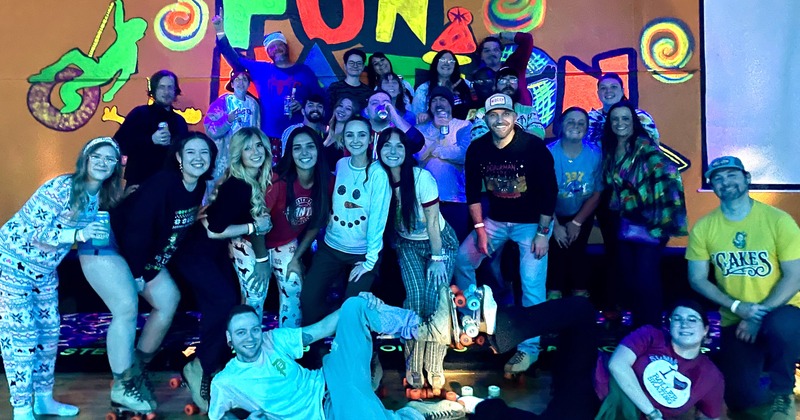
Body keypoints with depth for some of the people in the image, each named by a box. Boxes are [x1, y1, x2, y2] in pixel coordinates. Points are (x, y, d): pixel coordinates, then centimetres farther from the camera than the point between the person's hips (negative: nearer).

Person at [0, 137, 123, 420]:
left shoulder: (103, 197, -1)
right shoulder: (61, 187, -25)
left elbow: (91, 236, 9)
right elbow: (35, 231, -27)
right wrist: (79, 234, -37)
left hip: (45, 268, 8)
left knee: (49, 330, 11)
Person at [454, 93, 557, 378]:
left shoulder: (533, 146, -17)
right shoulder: (477, 149, -6)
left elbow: (549, 191, -14)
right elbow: (473, 192, 2)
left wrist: (543, 232, -15)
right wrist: (480, 228, -4)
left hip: (532, 222, -4)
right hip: (495, 220, 5)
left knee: (532, 284, -10)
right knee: (462, 260, 3)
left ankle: (529, 348, 6)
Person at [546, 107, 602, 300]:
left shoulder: (594, 155, -15)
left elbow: (597, 194, -8)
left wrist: (576, 222, -9)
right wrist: (555, 225, -17)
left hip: (582, 216, 1)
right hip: (554, 216, -1)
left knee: (576, 252, -4)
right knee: (557, 251, -9)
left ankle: (581, 295, 10)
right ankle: (554, 295, 6)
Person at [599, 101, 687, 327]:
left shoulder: (645, 147, -10)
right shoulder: (609, 151, 9)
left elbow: (667, 172, -20)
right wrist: (616, 209, 11)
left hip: (647, 224, -7)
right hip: (624, 225, 7)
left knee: (646, 278, -7)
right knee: (627, 277, 13)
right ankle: (636, 323, 27)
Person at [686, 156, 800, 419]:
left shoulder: (778, 220, -11)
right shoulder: (703, 227, -6)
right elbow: (697, 279, -2)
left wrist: (761, 314, -21)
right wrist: (738, 307, -16)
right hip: (735, 320, 2)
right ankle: (762, 363, 29)